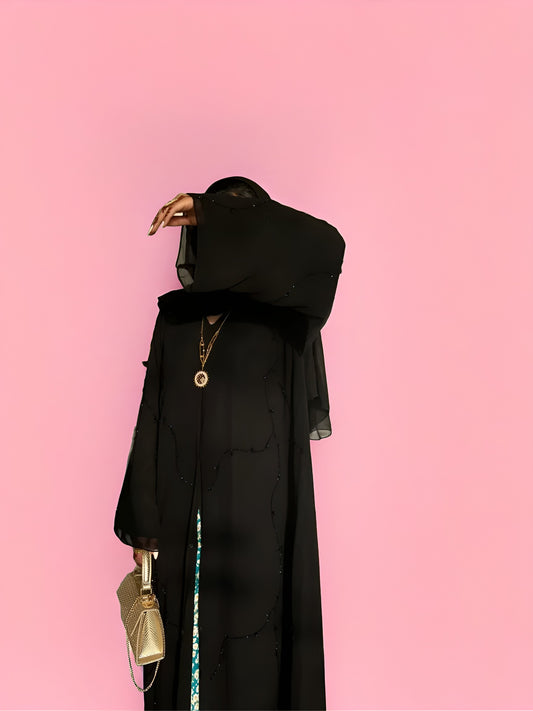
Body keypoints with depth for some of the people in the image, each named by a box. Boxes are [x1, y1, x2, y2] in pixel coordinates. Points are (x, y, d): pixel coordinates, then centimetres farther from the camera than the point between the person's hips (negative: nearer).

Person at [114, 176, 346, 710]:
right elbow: (151, 419, 6)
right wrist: (142, 523, 2)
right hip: (182, 507, 3)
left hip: (255, 505, -3)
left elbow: (325, 245, -23)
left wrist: (216, 215, -19)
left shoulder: (282, 314, -2)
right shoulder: (175, 317, 8)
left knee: (251, 639, 7)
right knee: (181, 636, 14)